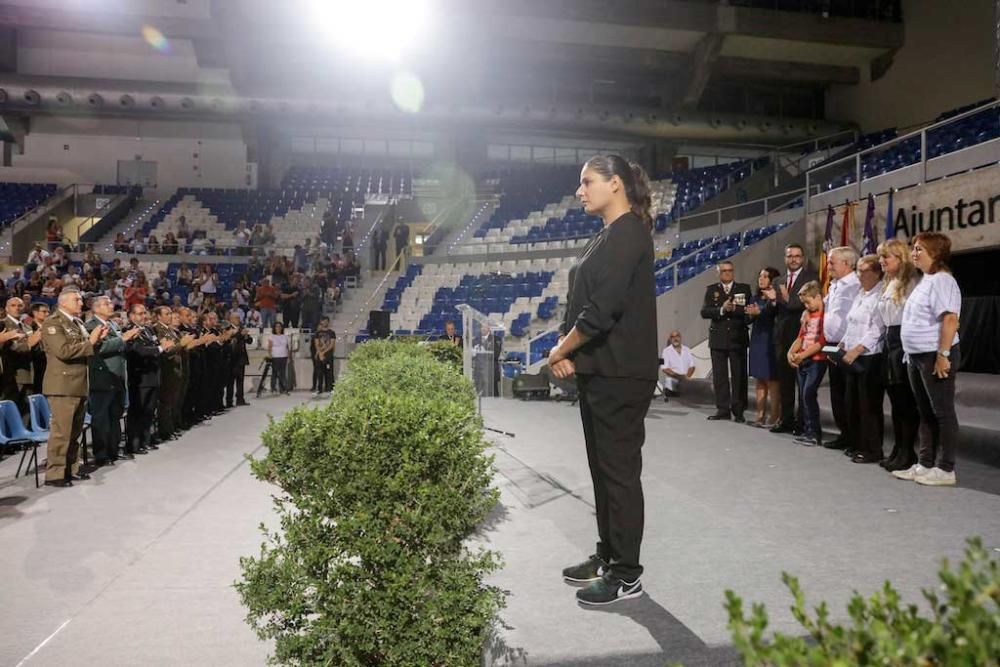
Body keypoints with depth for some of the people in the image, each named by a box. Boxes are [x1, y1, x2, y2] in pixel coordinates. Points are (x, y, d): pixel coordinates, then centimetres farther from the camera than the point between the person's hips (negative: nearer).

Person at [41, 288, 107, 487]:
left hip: (79, 384, 9)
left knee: (75, 431, 14)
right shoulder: (52, 323, -10)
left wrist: (96, 339, 5)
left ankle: (71, 468, 23)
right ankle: (54, 474, 0)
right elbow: (63, 351, -22)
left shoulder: (77, 322, 18)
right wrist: (89, 342, -16)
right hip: (63, 385, -9)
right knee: (61, 431, -6)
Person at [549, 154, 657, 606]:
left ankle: (626, 575, 11)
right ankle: (608, 555, 30)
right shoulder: (607, 237, 17)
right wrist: (567, 349, 3)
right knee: (603, 468, 16)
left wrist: (561, 350, -9)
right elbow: (581, 302, 17)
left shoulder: (627, 234, -14)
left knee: (620, 471, -1)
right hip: (598, 372, 10)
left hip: (621, 376, -10)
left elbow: (602, 308, -22)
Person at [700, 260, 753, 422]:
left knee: (739, 376, 1)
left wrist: (734, 308, -17)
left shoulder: (744, 289, 8)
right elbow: (704, 312, -3)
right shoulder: (711, 290, 10)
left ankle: (739, 411, 8)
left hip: (738, 338, -1)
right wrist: (721, 310, -17)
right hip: (718, 339, 1)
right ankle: (723, 409, 11)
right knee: (719, 376, 3)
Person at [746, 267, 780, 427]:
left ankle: (775, 417, 2)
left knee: (772, 380, -4)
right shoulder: (756, 298, 14)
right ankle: (761, 415, 13)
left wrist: (759, 313, -22)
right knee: (758, 380, 8)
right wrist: (750, 314, -5)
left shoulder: (776, 298, -8)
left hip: (770, 341, -7)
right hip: (756, 341, 7)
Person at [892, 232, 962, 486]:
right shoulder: (924, 281, 16)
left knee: (942, 412, -1)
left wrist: (943, 355, -24)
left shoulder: (941, 280, -13)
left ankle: (945, 469, 6)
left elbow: (950, 318, -21)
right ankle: (924, 464, 20)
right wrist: (910, 354, 16)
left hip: (934, 356, -9)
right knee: (925, 412, 13)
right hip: (916, 356, 9)